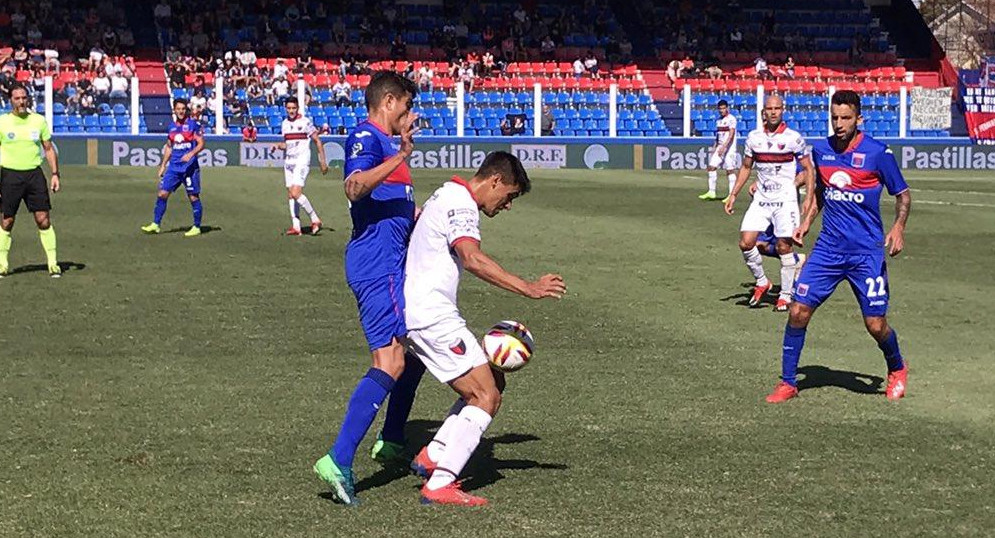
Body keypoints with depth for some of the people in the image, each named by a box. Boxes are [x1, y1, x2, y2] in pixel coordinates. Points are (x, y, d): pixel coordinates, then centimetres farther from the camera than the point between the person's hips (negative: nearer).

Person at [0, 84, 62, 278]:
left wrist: (55, 174, 3)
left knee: (43, 219, -4)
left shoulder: (39, 120, 6)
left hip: (34, 173, 1)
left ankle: (53, 263, 1)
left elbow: (49, 149, 12)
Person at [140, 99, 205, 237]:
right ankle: (155, 224, 6)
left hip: (189, 167, -5)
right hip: (174, 166, 5)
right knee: (163, 193, 0)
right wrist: (163, 165, 19)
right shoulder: (172, 126, 12)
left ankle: (197, 227, 10)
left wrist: (191, 154, -23)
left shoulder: (193, 124, -4)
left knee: (193, 196, 0)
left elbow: (201, 144, -7)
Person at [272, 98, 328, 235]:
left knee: (296, 193, -18)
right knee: (290, 194, 4)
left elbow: (317, 141, -3)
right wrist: (279, 145, 0)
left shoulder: (305, 122, -8)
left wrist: (322, 161, -5)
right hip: (288, 161, 7)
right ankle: (296, 226, 8)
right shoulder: (285, 124, 12)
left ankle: (315, 219, -7)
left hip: (302, 162, -7)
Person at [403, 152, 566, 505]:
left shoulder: (447, 196, 19)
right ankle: (439, 486, -13)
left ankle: (432, 456, 11)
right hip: (433, 316, -11)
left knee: (488, 387, 15)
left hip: (415, 313, 11)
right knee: (486, 397, -10)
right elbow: (473, 259, -30)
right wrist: (528, 288, -33)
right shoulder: (460, 204, -14)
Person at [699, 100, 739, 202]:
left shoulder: (731, 119, -10)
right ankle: (711, 192, 6)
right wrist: (714, 147, 17)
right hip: (719, 147, 8)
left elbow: (731, 135, -20)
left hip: (729, 148, -8)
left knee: (730, 170, -6)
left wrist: (724, 147, -28)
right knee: (712, 167, 1)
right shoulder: (718, 120, 14)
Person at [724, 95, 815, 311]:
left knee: (784, 247, -4)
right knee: (746, 242, -7)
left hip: (785, 199, -4)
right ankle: (762, 282, 15)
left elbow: (808, 169, 0)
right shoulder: (754, 137, 6)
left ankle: (786, 295, 8)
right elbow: (746, 167, 17)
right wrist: (733, 194, 12)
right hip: (761, 199, 4)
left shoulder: (793, 138, -5)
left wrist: (809, 198, -9)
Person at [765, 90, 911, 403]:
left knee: (875, 324, -3)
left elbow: (903, 194, -1)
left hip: (867, 251, -4)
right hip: (828, 248, 4)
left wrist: (898, 228, -17)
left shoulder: (877, 153, -9)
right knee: (799, 311, -5)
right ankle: (788, 383, 8)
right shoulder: (821, 150, 5)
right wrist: (807, 222, 12)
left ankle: (897, 370, 28)